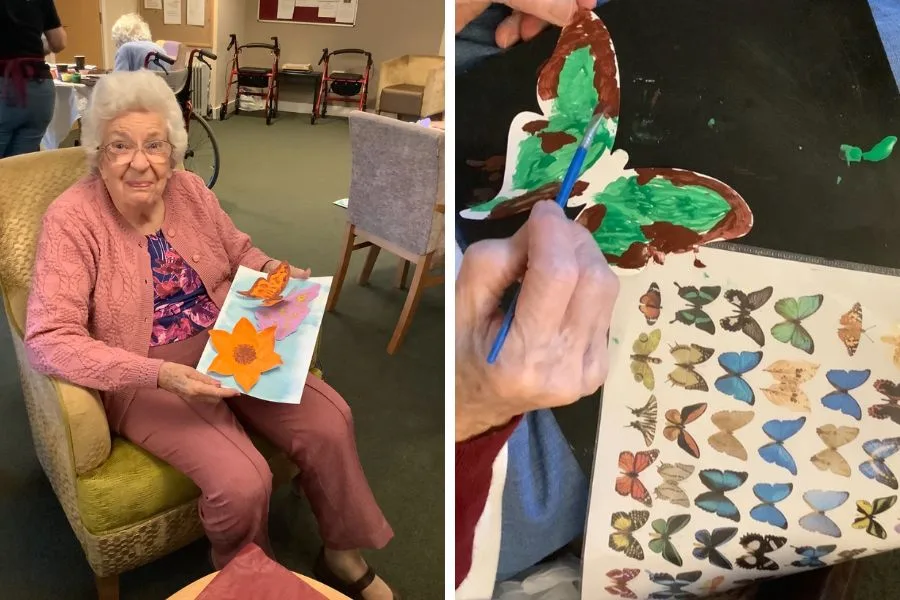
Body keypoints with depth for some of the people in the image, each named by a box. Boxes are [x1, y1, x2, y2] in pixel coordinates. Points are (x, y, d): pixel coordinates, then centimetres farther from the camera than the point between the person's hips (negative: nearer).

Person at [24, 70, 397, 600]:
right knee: (242, 482, -26)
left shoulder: (190, 190, 1)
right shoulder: (73, 218, -14)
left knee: (329, 421, -14)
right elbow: (49, 339, -21)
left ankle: (342, 556, 12)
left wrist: (279, 275, -6)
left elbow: (240, 250, 18)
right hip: (148, 380, -4)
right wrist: (161, 374, -33)